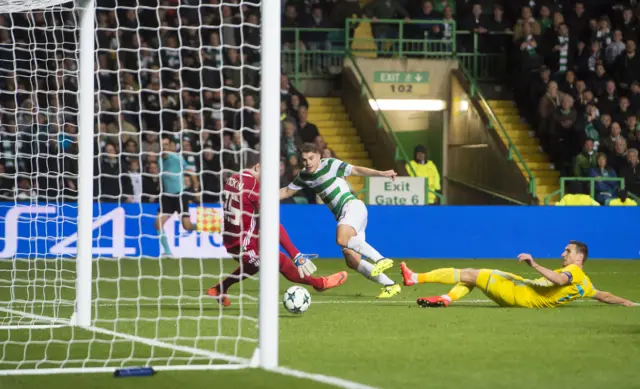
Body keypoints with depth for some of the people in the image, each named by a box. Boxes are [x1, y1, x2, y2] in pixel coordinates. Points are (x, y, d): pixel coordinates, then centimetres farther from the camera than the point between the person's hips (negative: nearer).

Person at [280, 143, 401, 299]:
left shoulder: (330, 164, -5)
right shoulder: (304, 176, 13)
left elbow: (356, 170, -7)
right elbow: (287, 192, 26)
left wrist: (381, 173, -17)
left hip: (352, 206, -7)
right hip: (342, 215, 7)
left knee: (341, 238, -35)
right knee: (352, 262, -5)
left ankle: (381, 259, -31)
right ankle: (390, 285, -1)